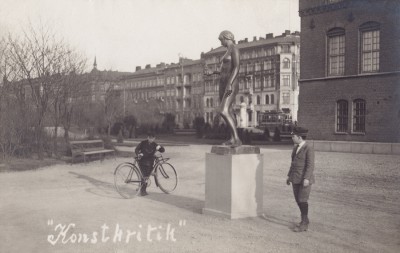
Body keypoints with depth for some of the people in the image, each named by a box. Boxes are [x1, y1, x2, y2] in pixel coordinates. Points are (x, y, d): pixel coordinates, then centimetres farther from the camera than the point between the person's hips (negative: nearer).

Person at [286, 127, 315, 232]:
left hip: (304, 179, -8)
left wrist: (306, 178, -24)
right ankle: (305, 220, 25)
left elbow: (310, 165, -17)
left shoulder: (308, 148, -12)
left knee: (303, 200, -6)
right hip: (296, 178, 8)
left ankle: (304, 224, 3)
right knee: (298, 200, 10)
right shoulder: (296, 147, 12)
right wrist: (289, 176, 17)